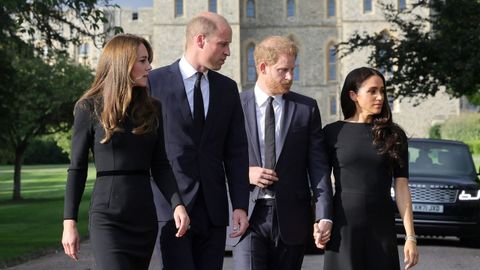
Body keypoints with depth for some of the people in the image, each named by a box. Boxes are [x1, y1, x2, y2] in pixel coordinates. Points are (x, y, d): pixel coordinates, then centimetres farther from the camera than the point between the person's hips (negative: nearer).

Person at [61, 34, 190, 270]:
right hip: (108, 217, -4)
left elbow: (160, 166, 9)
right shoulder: (90, 108, -2)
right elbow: (77, 169, 0)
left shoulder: (152, 109, 9)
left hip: (145, 215, 5)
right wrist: (69, 222, -5)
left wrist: (177, 204, -7)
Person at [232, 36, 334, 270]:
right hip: (248, 215, -2)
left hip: (291, 217, 2)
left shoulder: (307, 108, 6)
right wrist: (244, 173, -12)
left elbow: (318, 165, 2)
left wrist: (324, 215, -7)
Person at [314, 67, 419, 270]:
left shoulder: (394, 135, 5)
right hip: (343, 228, -1)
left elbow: (401, 187, 2)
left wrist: (410, 237, -3)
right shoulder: (333, 132, 2)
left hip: (382, 228, 1)